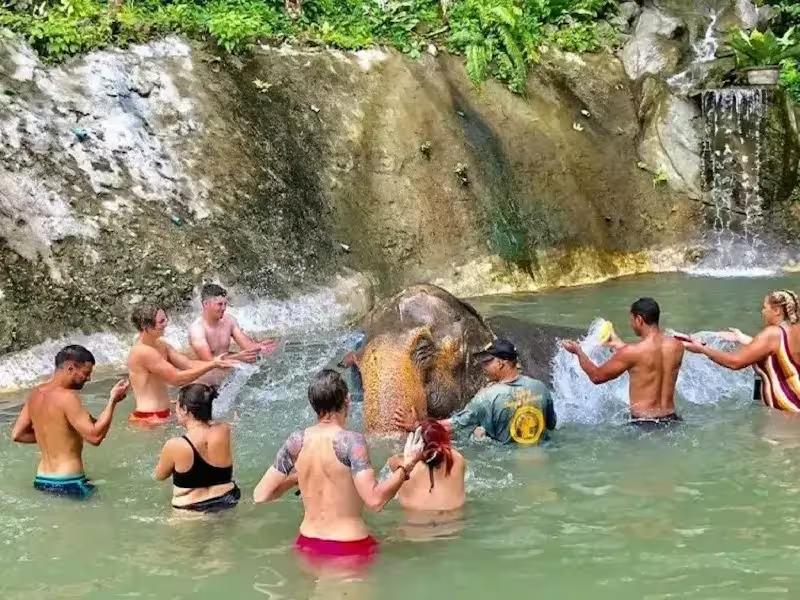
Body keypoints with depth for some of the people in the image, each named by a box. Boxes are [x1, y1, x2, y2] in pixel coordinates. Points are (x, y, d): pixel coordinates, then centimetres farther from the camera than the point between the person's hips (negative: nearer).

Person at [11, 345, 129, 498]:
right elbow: (95, 436, -21)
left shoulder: (36, 393, 9)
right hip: (67, 484, -9)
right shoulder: (67, 397, -16)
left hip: (41, 481, 9)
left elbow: (17, 435, 15)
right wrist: (112, 400, -16)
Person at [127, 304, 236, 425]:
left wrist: (216, 364, -10)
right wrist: (212, 365, -19)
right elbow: (177, 379, -21)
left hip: (163, 414, 9)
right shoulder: (143, 352, -20)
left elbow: (189, 364, 4)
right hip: (149, 419, -9)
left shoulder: (161, 346, 9)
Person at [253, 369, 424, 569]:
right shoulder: (350, 441, -18)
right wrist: (406, 467, -15)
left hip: (307, 545, 5)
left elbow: (261, 495, 1)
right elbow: (374, 500, -27)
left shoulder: (297, 441, -3)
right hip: (349, 549, -5)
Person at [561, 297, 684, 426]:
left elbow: (596, 376, 1)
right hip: (671, 420, 6)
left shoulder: (631, 352, -14)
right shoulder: (677, 346, 2)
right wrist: (622, 346, 32)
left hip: (643, 424, -6)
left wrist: (578, 351, 17)